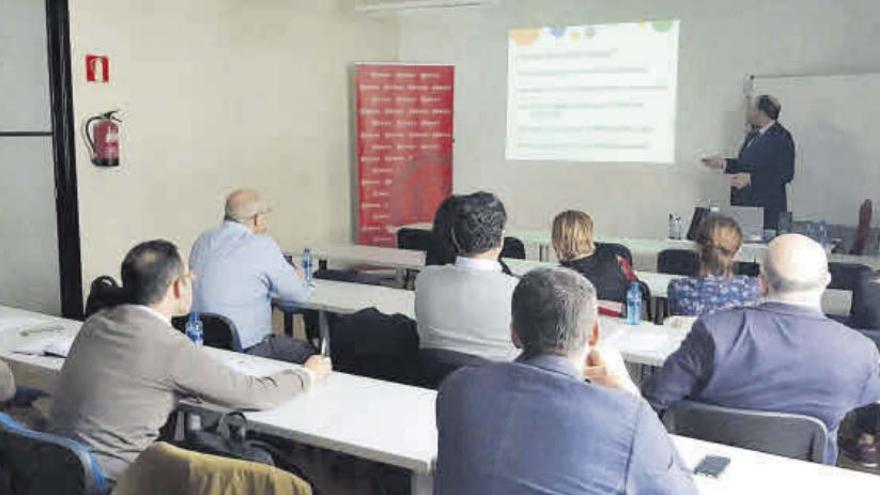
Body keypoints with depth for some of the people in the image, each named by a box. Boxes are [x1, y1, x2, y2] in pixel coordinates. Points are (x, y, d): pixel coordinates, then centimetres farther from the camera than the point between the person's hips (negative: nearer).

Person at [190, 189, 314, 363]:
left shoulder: (203, 240, 5)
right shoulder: (262, 246, -15)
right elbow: (299, 294, -6)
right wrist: (297, 277, 16)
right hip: (246, 349, -7)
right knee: (306, 350, 15)